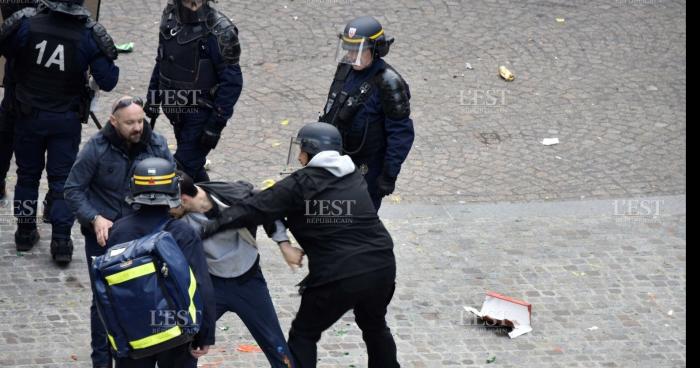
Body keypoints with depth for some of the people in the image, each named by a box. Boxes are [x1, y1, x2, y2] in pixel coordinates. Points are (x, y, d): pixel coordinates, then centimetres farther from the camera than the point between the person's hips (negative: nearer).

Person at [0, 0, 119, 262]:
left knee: (27, 174, 18)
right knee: (62, 179, 9)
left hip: (29, 115, 1)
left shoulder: (26, 23, -17)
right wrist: (109, 58, 7)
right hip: (66, 120, -1)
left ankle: (25, 233, 27)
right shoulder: (90, 35, -17)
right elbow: (107, 81, -13)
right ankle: (61, 241, 2)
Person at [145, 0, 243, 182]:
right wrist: (152, 97, 18)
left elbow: (232, 83, -18)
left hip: (202, 113, -7)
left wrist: (216, 124, -19)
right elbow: (161, 62, 16)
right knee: (193, 165, 20)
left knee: (184, 169, -10)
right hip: (178, 111, 7)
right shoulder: (170, 19, 0)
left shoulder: (219, 31, -20)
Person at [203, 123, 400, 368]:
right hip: (382, 267, 5)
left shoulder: (300, 185, -7)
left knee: (303, 335, 12)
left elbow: (253, 210, -11)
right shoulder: (355, 178, 11)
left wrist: (209, 227, -10)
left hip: (338, 276, -5)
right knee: (375, 326, 30)